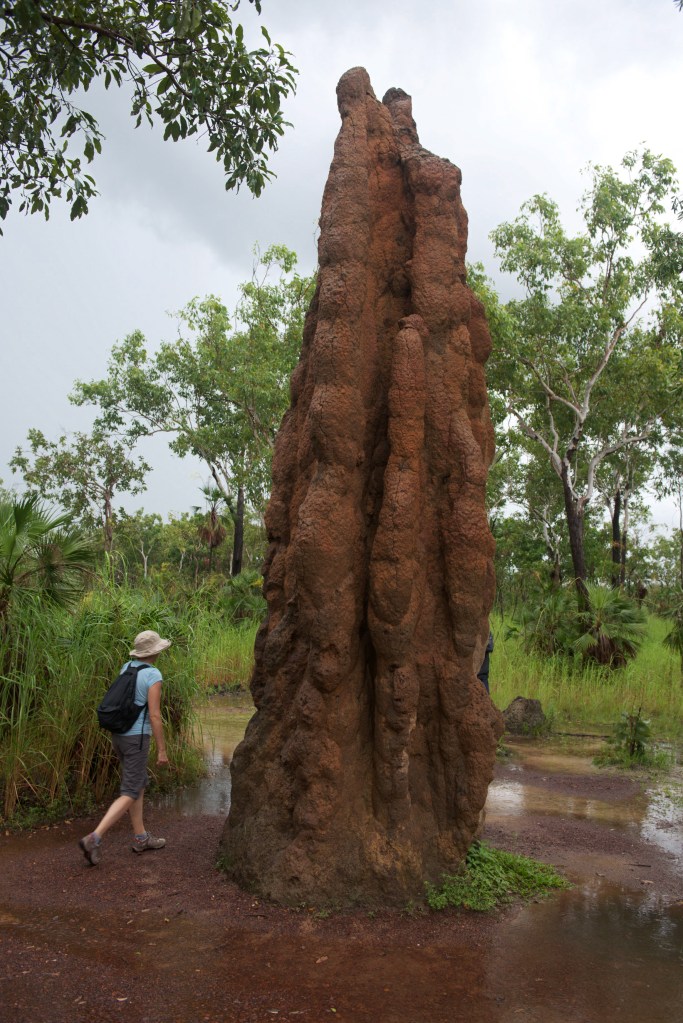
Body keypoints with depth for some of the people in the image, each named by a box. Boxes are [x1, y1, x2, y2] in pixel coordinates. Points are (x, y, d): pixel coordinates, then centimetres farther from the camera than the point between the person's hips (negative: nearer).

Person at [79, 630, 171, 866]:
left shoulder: (126, 667, 7)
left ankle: (141, 838, 25)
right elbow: (155, 715, -19)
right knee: (130, 793, -2)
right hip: (136, 738, -8)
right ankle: (94, 839, -13)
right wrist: (162, 749, -13)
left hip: (119, 734, 8)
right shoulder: (154, 675, -18)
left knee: (138, 784, 19)